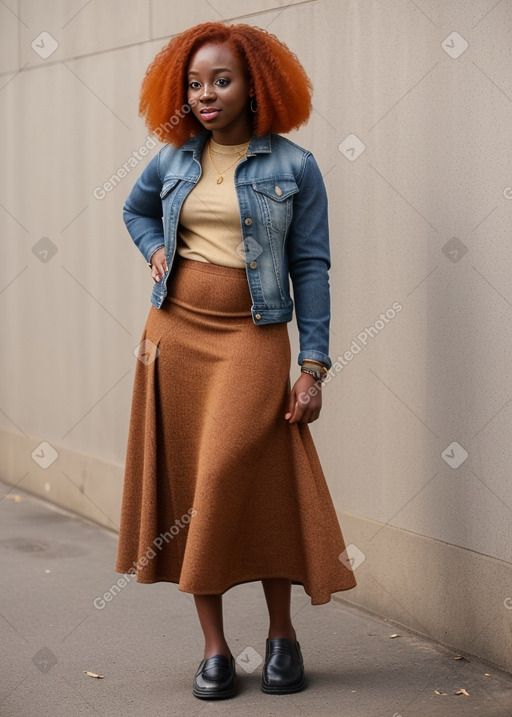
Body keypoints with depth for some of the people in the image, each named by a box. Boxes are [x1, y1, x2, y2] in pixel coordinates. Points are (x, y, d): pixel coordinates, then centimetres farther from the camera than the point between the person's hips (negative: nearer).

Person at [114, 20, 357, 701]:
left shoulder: (294, 167, 0)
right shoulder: (174, 161, 10)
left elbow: (311, 267, -1)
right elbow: (135, 209, 32)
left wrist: (313, 366, -6)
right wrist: (156, 251, 10)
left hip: (252, 338, -4)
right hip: (175, 333, 4)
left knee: (244, 479, -12)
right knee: (186, 486, 2)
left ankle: (282, 633, 8)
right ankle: (214, 647, 10)